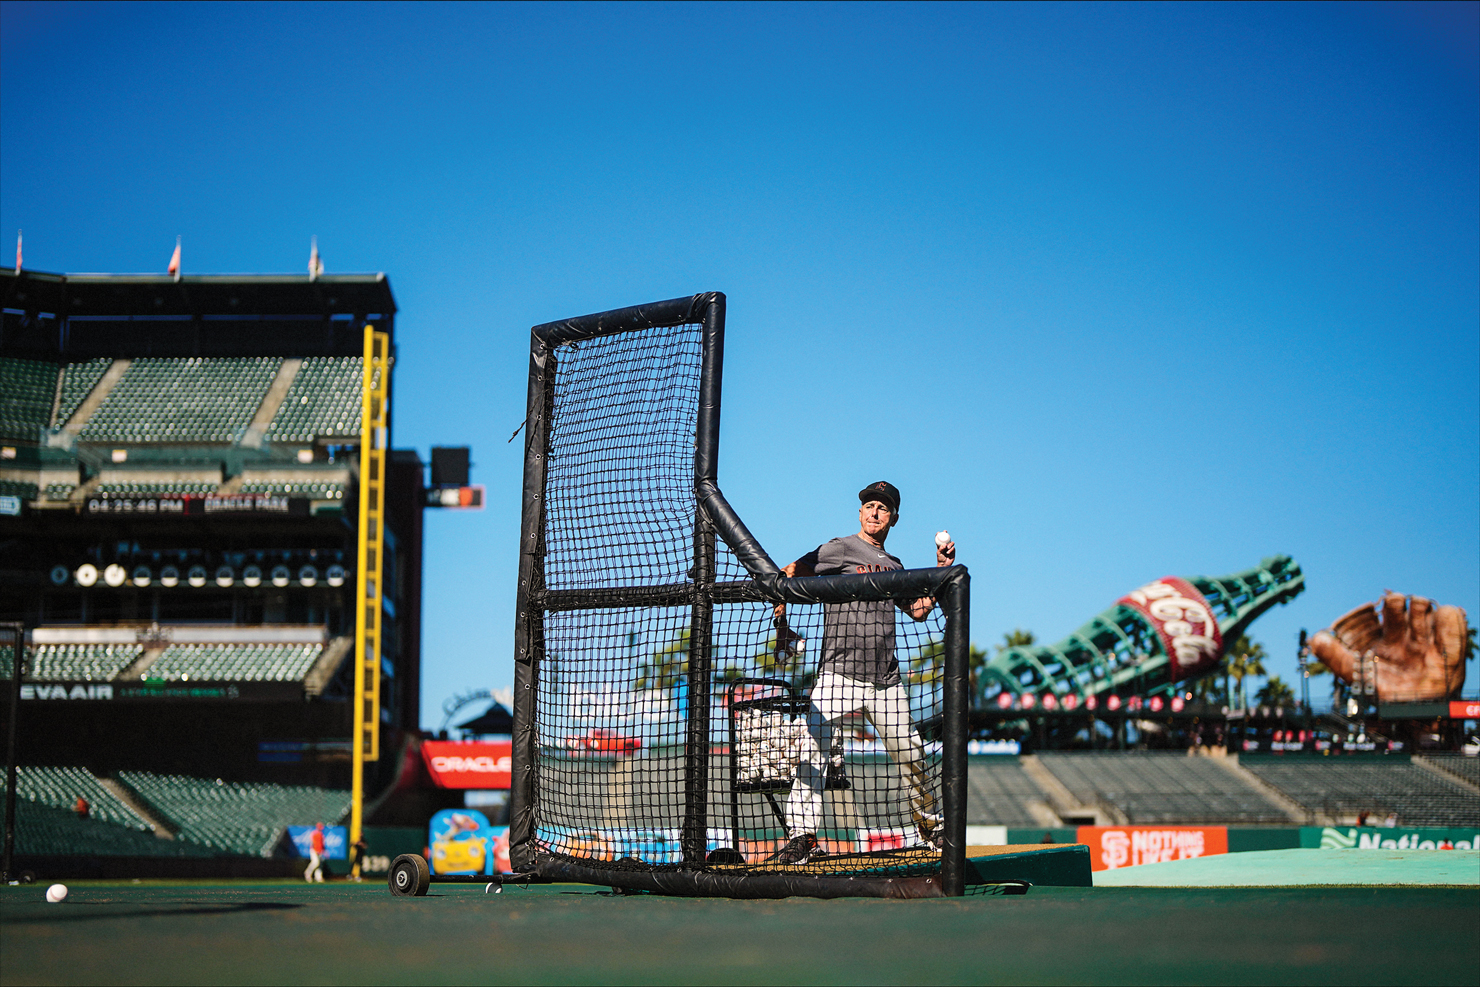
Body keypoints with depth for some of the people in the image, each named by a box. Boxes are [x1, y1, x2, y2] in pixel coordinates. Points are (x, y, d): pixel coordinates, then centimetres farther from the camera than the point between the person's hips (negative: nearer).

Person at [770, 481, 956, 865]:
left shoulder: (894, 566, 20)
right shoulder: (840, 550, 1)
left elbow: (919, 610, 22)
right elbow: (785, 576, -4)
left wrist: (941, 569, 14)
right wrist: (782, 627, -13)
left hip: (885, 681, 5)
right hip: (838, 674, -5)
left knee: (910, 754, 8)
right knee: (813, 747, -17)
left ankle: (929, 824, 29)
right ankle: (802, 835, -15)